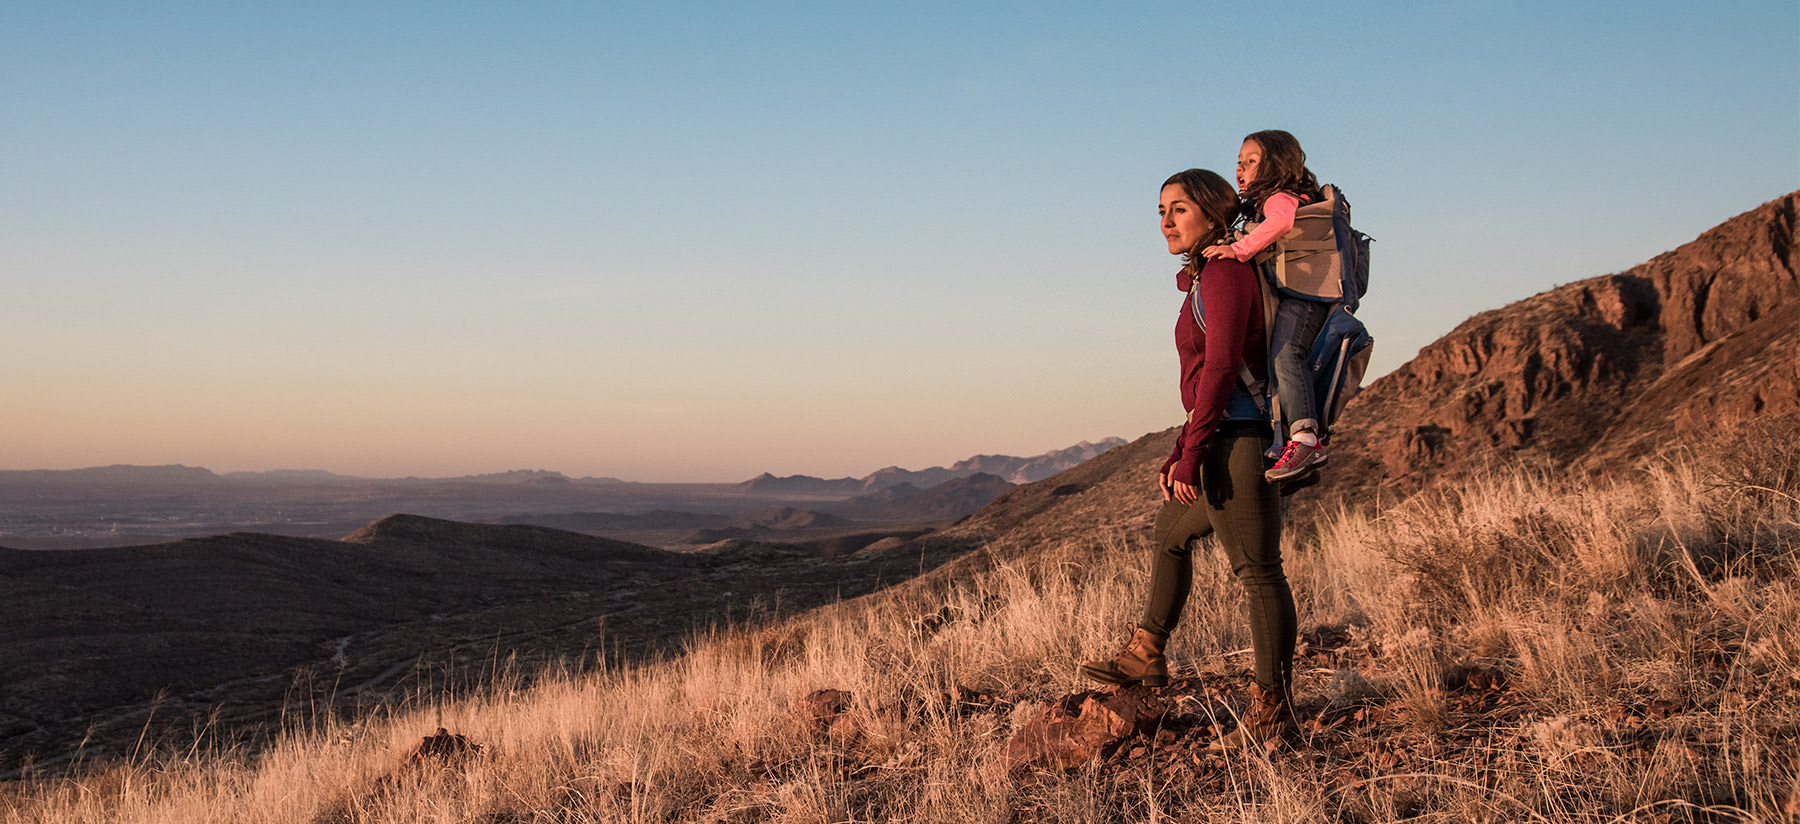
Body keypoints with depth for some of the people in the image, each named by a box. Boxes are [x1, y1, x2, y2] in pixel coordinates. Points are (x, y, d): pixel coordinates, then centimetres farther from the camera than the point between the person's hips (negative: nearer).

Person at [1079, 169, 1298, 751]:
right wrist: (1181, 454, 21)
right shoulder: (1207, 277, 16)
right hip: (1230, 437, 11)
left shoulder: (1224, 274, -13)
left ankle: (1273, 709, 0)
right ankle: (1145, 655, 38)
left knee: (1255, 568, -6)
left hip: (1238, 436, -11)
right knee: (1170, 534, 25)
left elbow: (1221, 367, -21)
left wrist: (1190, 453, -21)